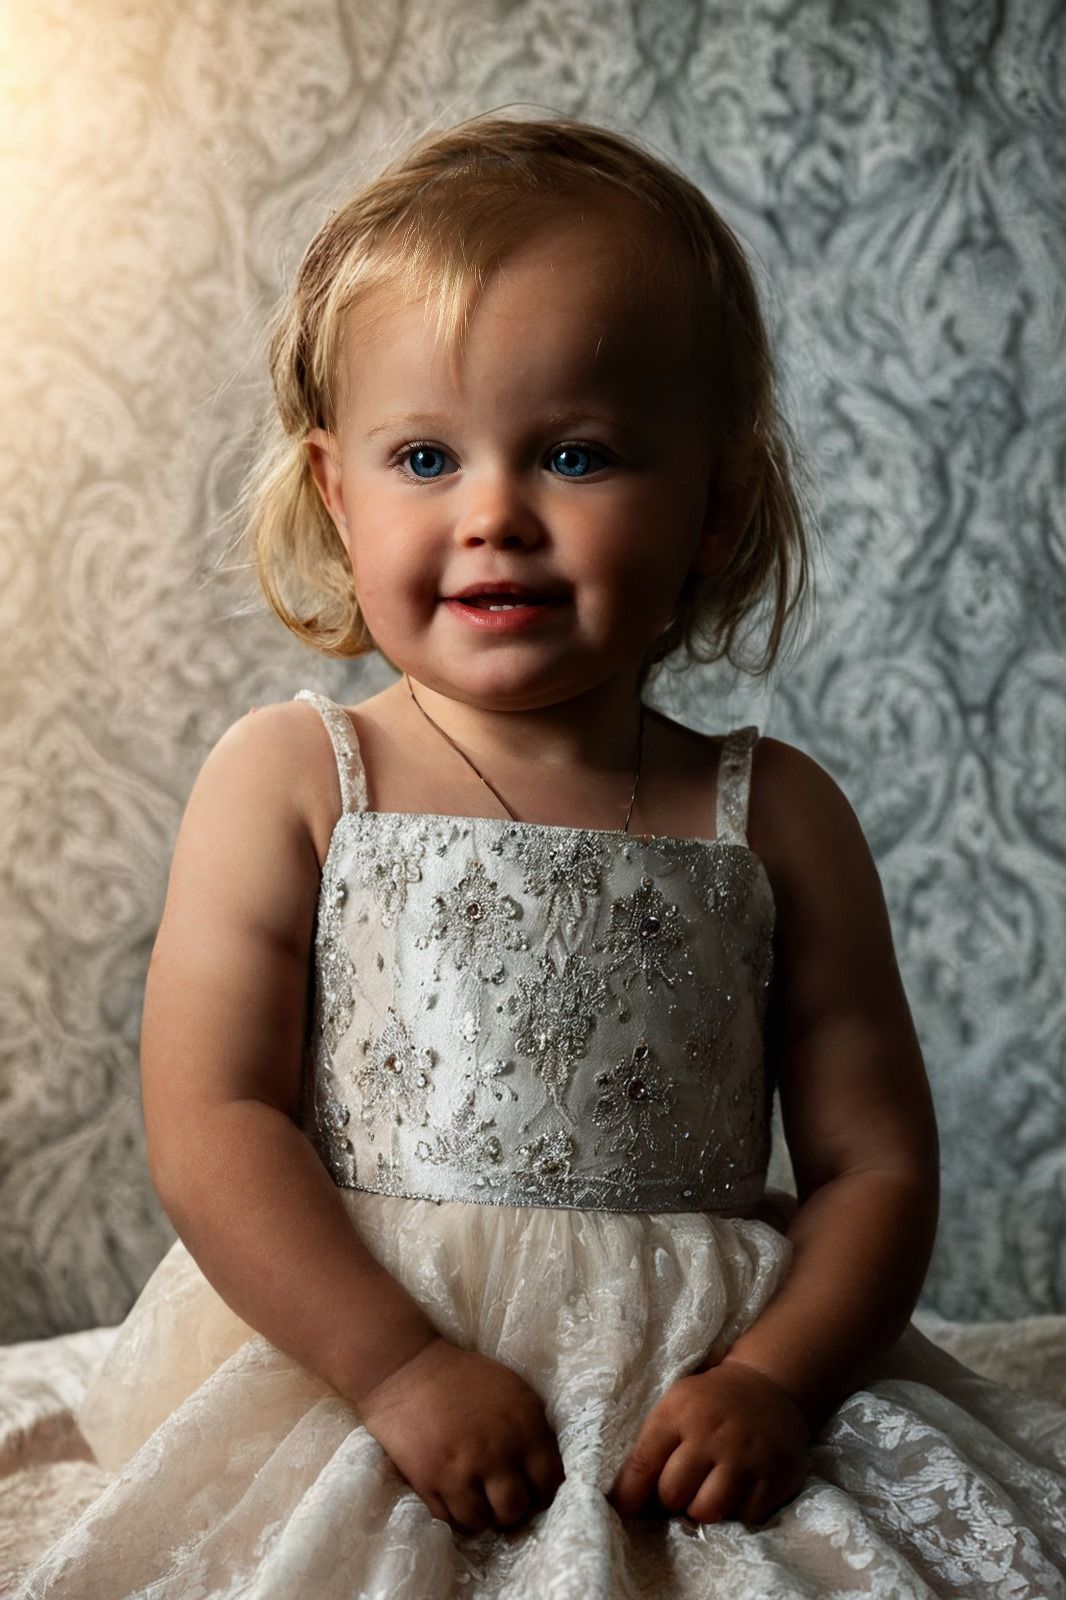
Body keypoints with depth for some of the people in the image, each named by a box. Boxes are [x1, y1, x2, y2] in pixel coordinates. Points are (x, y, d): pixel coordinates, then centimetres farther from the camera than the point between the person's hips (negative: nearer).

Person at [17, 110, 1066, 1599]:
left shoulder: (773, 817, 5)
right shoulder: (286, 780, 1)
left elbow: (874, 1159, 5)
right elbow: (211, 1121, -5)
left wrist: (774, 1379, -12)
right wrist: (402, 1365, -16)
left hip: (703, 1390, 2)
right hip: (351, 1369, -1)